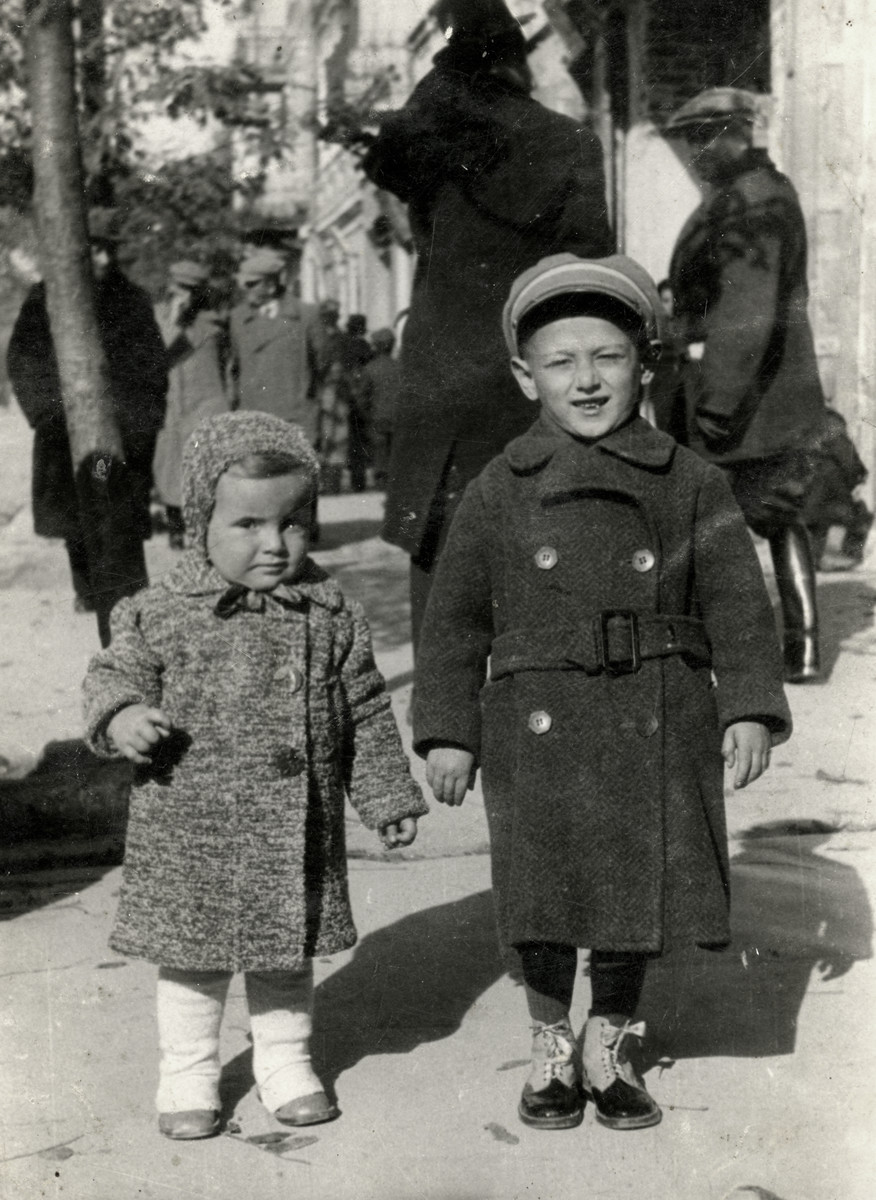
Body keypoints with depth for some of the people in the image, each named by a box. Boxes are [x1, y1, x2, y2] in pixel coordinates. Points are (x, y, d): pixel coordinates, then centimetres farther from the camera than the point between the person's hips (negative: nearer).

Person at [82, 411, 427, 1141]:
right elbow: (115, 673, 0)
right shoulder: (163, 615, -8)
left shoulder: (331, 616, -1)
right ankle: (188, 1070, 29)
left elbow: (366, 715, 6)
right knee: (191, 954, 11)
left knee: (290, 950, 16)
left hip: (297, 833, 2)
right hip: (192, 831, -2)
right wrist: (122, 716, -22)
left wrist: (388, 797, 8)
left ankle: (285, 1059, 36)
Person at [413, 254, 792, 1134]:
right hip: (538, 726, 0)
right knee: (545, 897, 4)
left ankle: (609, 1046, 31)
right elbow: (455, 617, 5)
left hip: (658, 730, 1)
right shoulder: (499, 491, 1)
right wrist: (446, 732, 1)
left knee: (641, 889, 8)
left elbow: (737, 601, 3)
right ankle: (549, 1050, 27)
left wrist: (750, 711, -6)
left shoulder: (691, 484, 1)